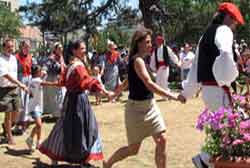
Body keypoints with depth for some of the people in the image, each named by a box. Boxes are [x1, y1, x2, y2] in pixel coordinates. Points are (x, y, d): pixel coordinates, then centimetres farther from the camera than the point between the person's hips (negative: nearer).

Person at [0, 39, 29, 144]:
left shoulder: (13, 58, 9)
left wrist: (18, 85, 10)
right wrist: (20, 84, -28)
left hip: (14, 88, 7)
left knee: (15, 113, 10)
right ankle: (10, 137, 11)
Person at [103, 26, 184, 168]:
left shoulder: (140, 60, 8)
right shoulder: (137, 60, -19)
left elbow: (128, 81, 20)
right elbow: (149, 84, -29)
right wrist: (173, 96, -31)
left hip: (149, 106, 8)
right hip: (137, 108, -8)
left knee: (161, 140, -2)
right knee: (133, 148, 6)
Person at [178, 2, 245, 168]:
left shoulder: (206, 35, 20)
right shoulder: (224, 30, -7)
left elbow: (196, 66, 22)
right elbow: (225, 55, -30)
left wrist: (187, 92, 24)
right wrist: (228, 79, -15)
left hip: (207, 89, 9)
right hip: (219, 89, -9)